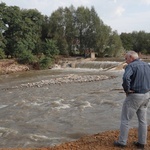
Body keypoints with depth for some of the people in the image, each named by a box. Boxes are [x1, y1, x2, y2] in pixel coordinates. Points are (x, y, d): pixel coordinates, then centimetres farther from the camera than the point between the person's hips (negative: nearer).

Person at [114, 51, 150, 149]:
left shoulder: (131, 66, -15)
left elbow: (126, 78, -34)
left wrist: (127, 90, -19)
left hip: (134, 96, -7)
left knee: (125, 119, 5)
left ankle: (122, 142, 13)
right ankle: (141, 142, 23)